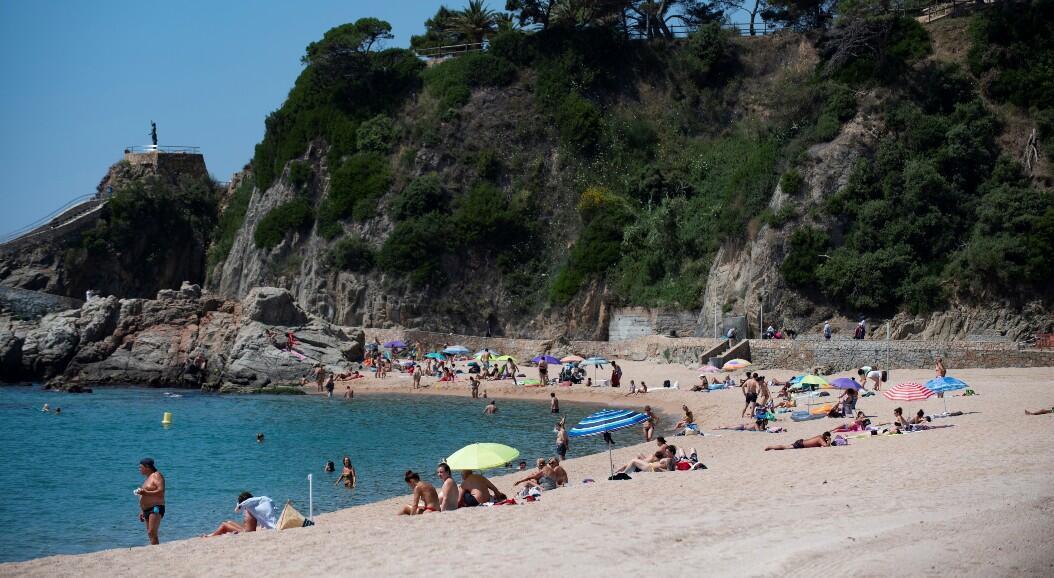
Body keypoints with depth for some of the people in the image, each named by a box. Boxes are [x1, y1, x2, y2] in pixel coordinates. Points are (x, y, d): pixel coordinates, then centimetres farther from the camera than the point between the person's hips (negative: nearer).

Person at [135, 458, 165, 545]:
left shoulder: (156, 476, -6)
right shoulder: (148, 478, 22)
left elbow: (161, 491, -20)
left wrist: (146, 493, -25)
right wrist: (143, 512, 24)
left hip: (156, 508, -10)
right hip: (147, 510, 10)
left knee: (152, 533, -20)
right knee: (150, 534, 4)